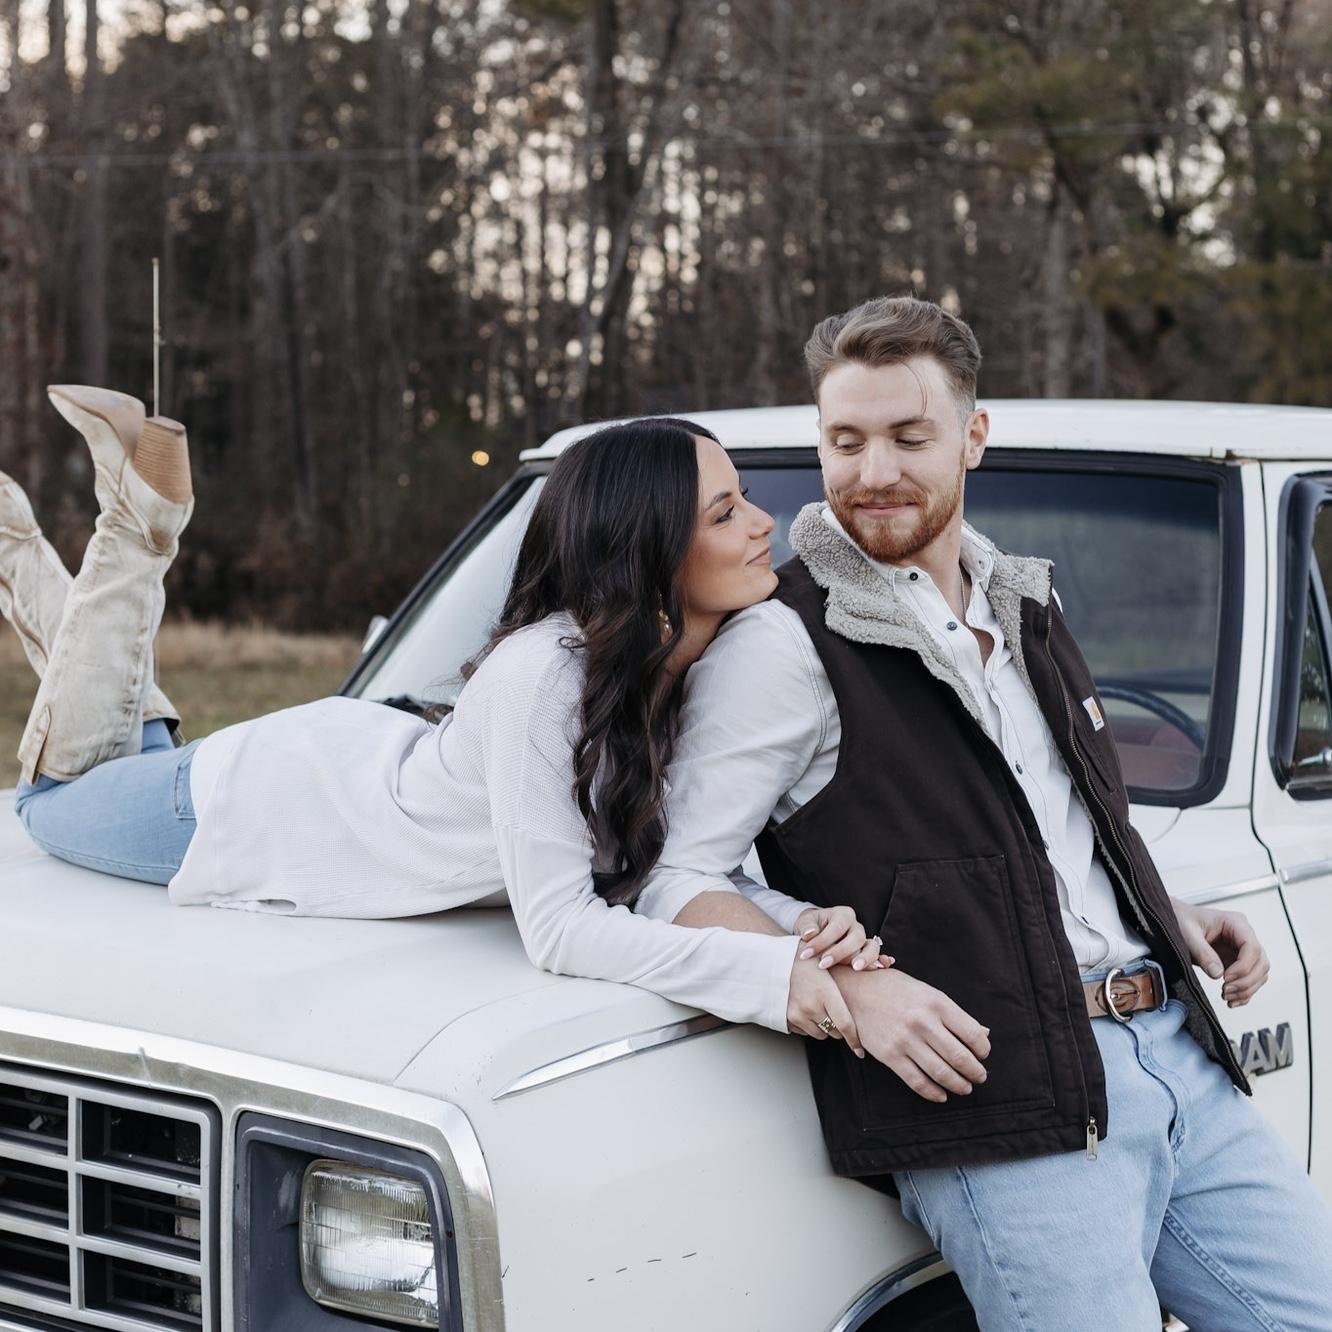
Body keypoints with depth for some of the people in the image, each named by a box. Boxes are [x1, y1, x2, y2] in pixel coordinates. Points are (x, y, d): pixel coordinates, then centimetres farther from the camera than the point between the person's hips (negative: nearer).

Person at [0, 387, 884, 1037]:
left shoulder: (706, 665, -18)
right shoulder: (547, 676, -41)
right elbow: (558, 928, -41)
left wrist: (800, 923, -35)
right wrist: (772, 976, -49)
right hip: (261, 809, -6)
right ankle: (141, 522, 18)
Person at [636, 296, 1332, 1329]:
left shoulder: (1025, 609, 19)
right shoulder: (782, 645, -5)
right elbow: (674, 882, -9)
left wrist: (1171, 921, 15)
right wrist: (847, 985, -21)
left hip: (1177, 1049, 7)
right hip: (995, 1110, -7)